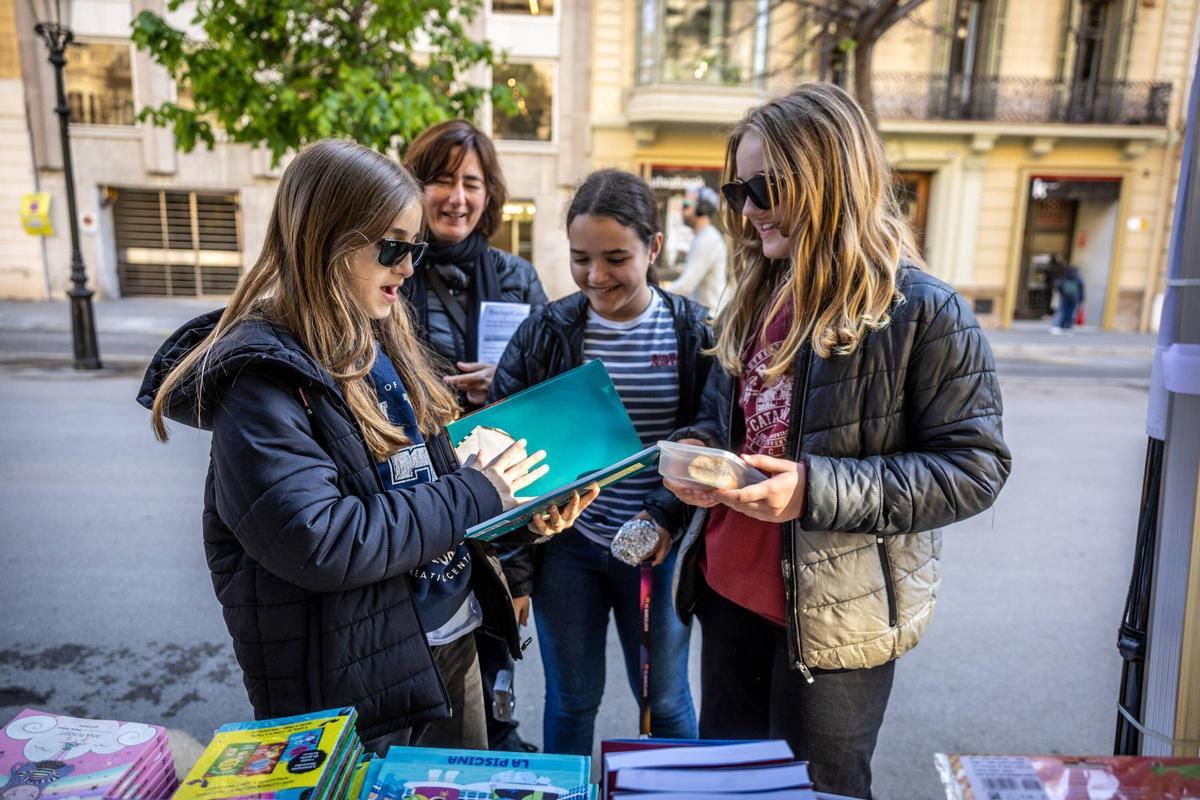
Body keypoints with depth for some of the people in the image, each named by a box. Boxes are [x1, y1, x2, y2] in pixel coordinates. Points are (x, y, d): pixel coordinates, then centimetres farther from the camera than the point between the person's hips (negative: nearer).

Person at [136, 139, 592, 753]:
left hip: (455, 643, 8)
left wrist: (520, 511, -6)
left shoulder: (384, 342, 5)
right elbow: (320, 544, -29)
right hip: (355, 686, -8)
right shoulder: (262, 379, -20)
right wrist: (475, 495, -21)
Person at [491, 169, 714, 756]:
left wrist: (667, 515, -16)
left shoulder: (694, 332, -5)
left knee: (665, 699, 17)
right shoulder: (545, 332, -5)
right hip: (567, 546, 1)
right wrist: (513, 567, -3)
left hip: (658, 551, 0)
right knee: (571, 700, 16)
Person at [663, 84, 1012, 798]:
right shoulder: (757, 299, 7)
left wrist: (819, 490, -26)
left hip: (836, 618, -6)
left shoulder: (925, 312, -15)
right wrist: (696, 449, -5)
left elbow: (975, 469, -16)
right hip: (730, 593, 7)